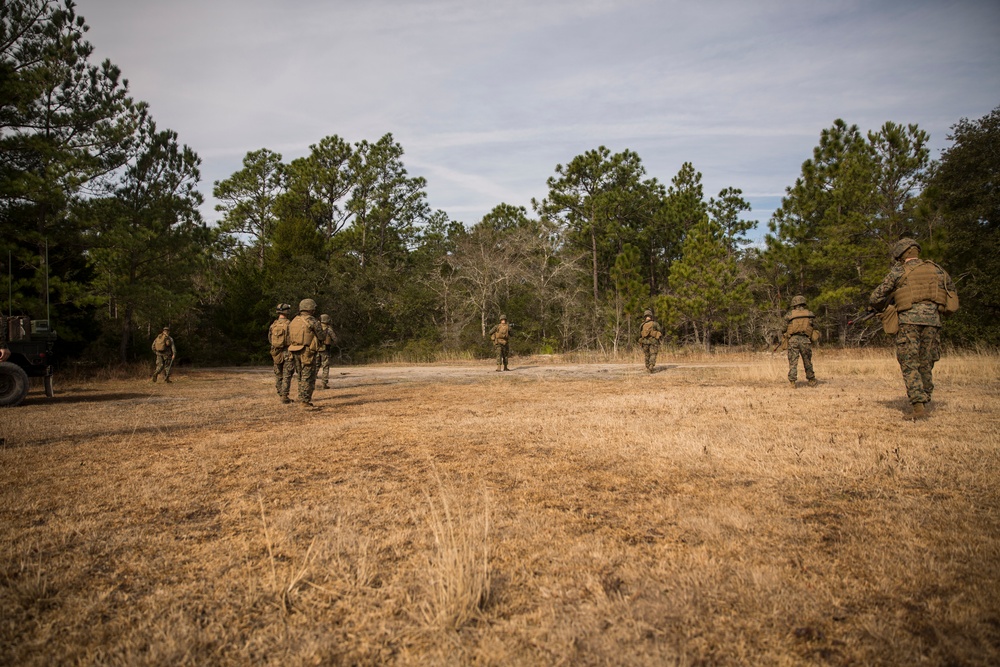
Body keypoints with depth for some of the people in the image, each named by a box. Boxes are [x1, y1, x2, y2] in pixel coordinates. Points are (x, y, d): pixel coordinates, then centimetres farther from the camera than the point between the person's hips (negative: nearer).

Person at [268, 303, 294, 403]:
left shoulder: (273, 325, 3)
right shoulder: (289, 324, -12)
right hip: (288, 353, -5)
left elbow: (269, 339, 10)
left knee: (278, 376, 14)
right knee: (286, 376, -1)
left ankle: (281, 395, 19)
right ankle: (284, 396, -5)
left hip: (276, 353, 5)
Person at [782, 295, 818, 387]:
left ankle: (793, 382, -3)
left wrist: (786, 338, 17)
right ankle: (811, 381, 23)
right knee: (808, 362, 14)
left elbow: (785, 328, 2)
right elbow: (814, 328, 8)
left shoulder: (789, 315, 2)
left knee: (793, 362, 2)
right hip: (805, 340, 2)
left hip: (793, 339, -1)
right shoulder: (810, 314, 7)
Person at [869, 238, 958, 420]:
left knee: (910, 365, -3)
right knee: (926, 365, 12)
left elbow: (875, 298, 5)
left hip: (910, 320, -4)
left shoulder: (899, 271, 4)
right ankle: (924, 403, 15)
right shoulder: (936, 269, 16)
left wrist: (880, 308, 26)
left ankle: (919, 408, -13)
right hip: (933, 319, 4)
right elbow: (952, 294, 21)